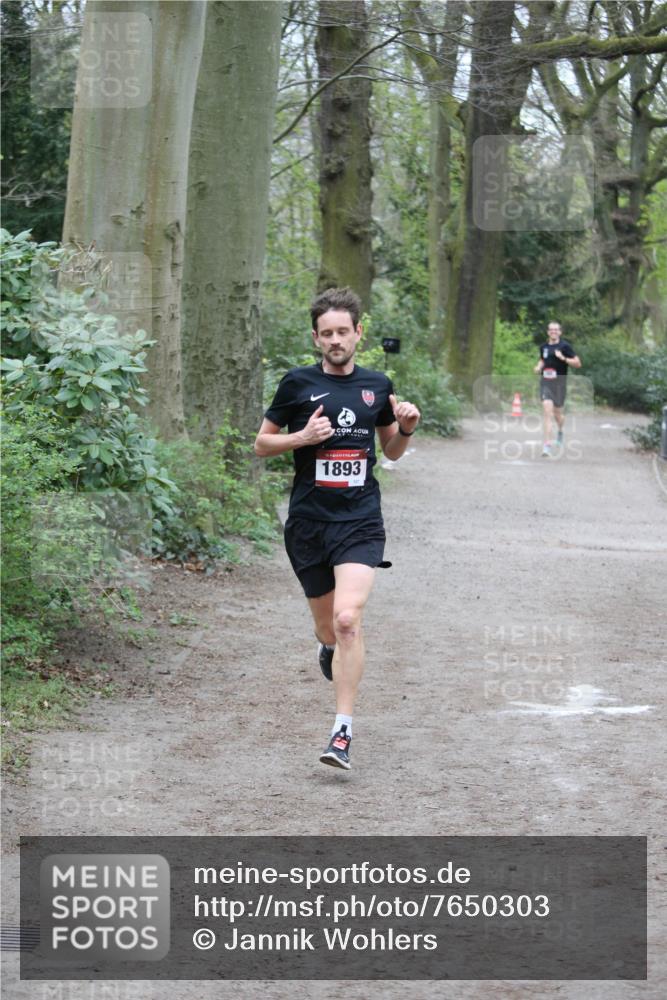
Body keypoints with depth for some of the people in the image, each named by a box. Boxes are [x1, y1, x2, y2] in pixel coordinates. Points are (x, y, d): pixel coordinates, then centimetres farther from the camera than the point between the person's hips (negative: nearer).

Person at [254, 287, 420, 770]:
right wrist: (302, 437, -11)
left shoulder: (377, 385, 8)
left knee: (348, 619, -19)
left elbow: (391, 450, 20)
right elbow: (262, 444, 7)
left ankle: (343, 731, -15)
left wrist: (407, 428, -2)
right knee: (328, 625, 11)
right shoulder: (298, 384, 1)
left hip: (360, 521, -1)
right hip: (308, 522, 1)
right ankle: (329, 648, 51)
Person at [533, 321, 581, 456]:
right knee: (548, 411, -13)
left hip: (559, 383, -2)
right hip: (545, 382, 2)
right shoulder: (544, 347, 9)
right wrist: (538, 367, 7)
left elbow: (578, 363, -5)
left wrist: (564, 358, -19)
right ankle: (547, 445, -15)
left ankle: (560, 431, 47)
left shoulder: (565, 346, -4)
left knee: (557, 413, 10)